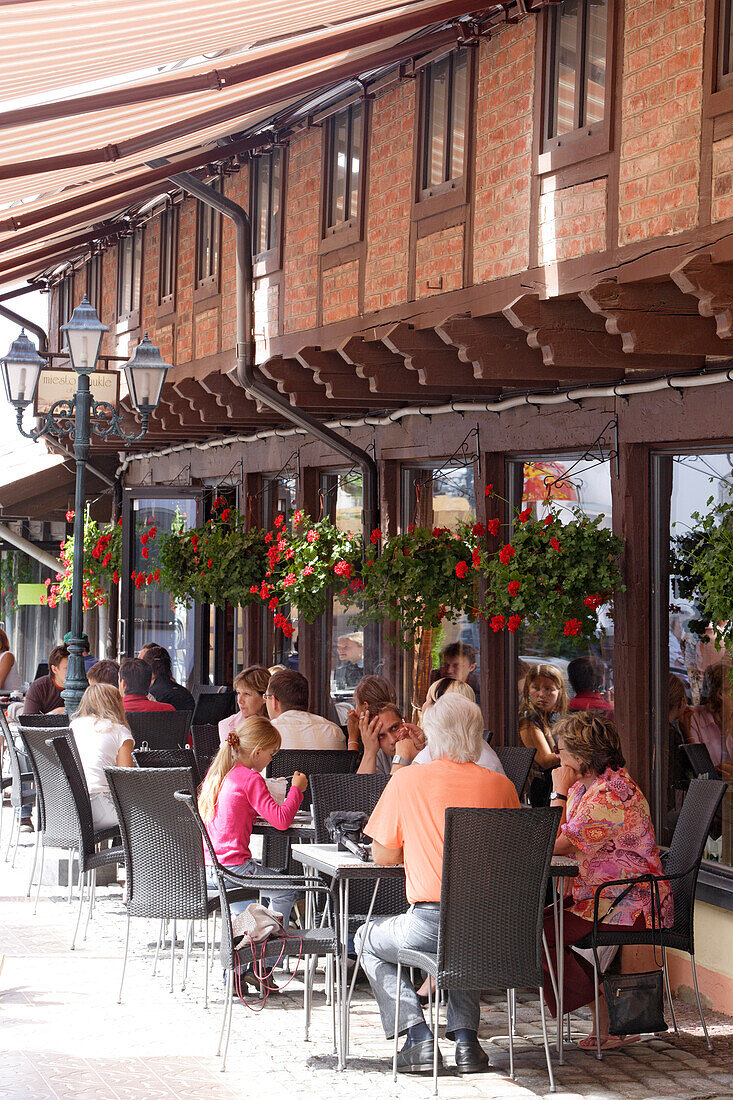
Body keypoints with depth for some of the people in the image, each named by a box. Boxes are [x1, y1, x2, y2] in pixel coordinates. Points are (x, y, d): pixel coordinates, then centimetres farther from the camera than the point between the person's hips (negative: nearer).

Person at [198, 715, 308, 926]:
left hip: (204, 867, 8)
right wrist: (296, 788, -4)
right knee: (286, 892, 8)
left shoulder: (216, 772, 11)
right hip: (232, 866, -8)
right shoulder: (251, 779, -13)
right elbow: (282, 820, -17)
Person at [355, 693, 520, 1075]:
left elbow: (382, 856, 6)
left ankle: (417, 1037, 11)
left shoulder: (406, 781, -4)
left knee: (369, 939, 27)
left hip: (430, 926, -3)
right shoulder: (500, 785, 2)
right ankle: (465, 1036, 21)